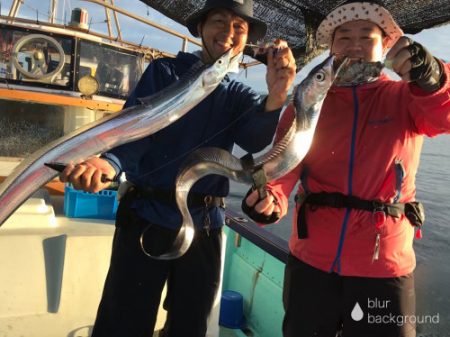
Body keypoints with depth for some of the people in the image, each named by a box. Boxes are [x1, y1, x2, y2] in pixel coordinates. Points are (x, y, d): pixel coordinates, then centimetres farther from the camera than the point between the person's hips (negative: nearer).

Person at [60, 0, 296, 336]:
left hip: (205, 226, 3)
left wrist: (275, 97, -32)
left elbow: (255, 139, -11)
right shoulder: (165, 71, 1)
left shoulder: (239, 95, 9)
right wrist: (110, 161, -34)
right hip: (147, 219, -3)